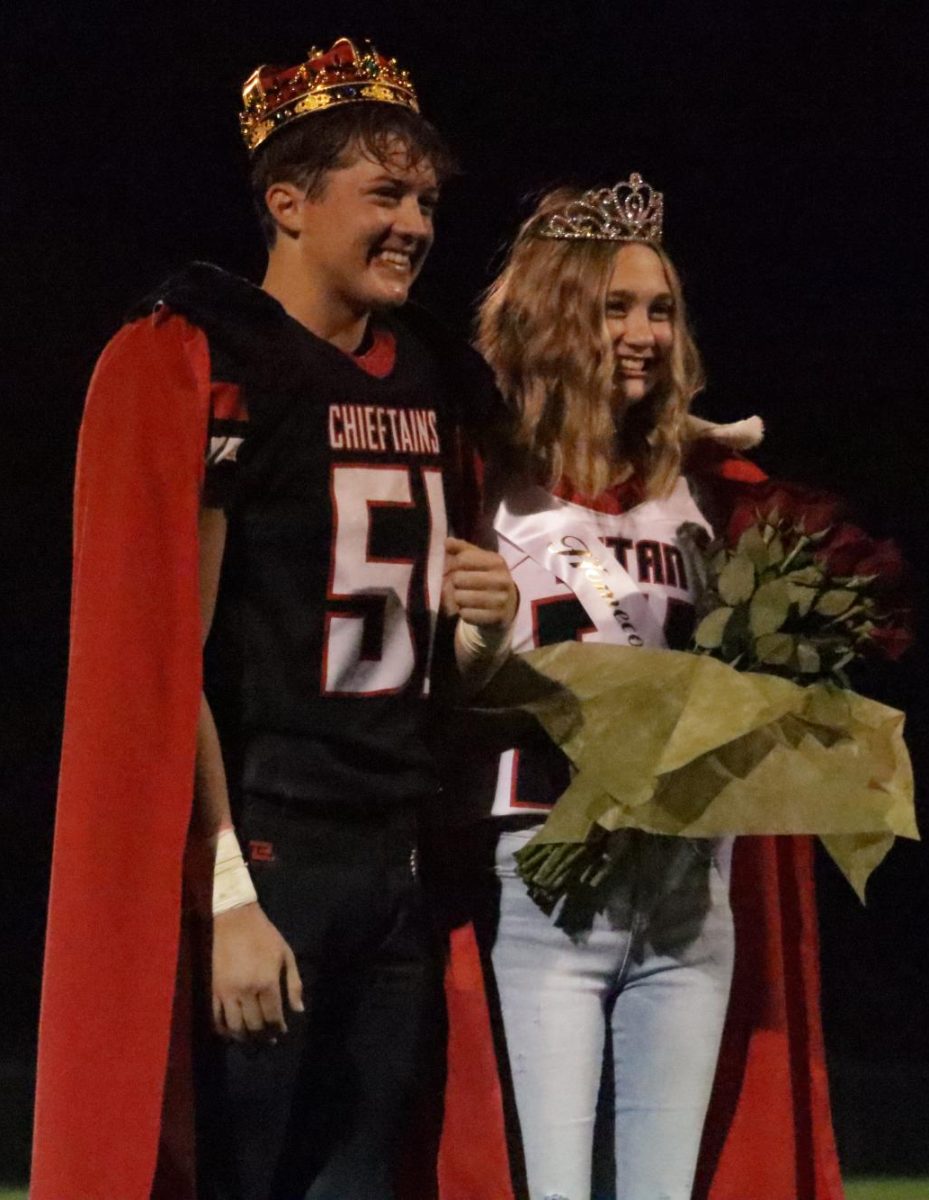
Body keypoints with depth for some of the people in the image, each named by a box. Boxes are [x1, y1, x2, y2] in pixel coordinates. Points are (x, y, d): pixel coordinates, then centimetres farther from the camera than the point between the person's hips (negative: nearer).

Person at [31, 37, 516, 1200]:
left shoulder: (435, 385, 14)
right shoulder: (203, 365, -8)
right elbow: (169, 659, -13)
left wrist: (482, 630, 1)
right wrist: (227, 896, -19)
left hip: (399, 865, 7)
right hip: (265, 866, -7)